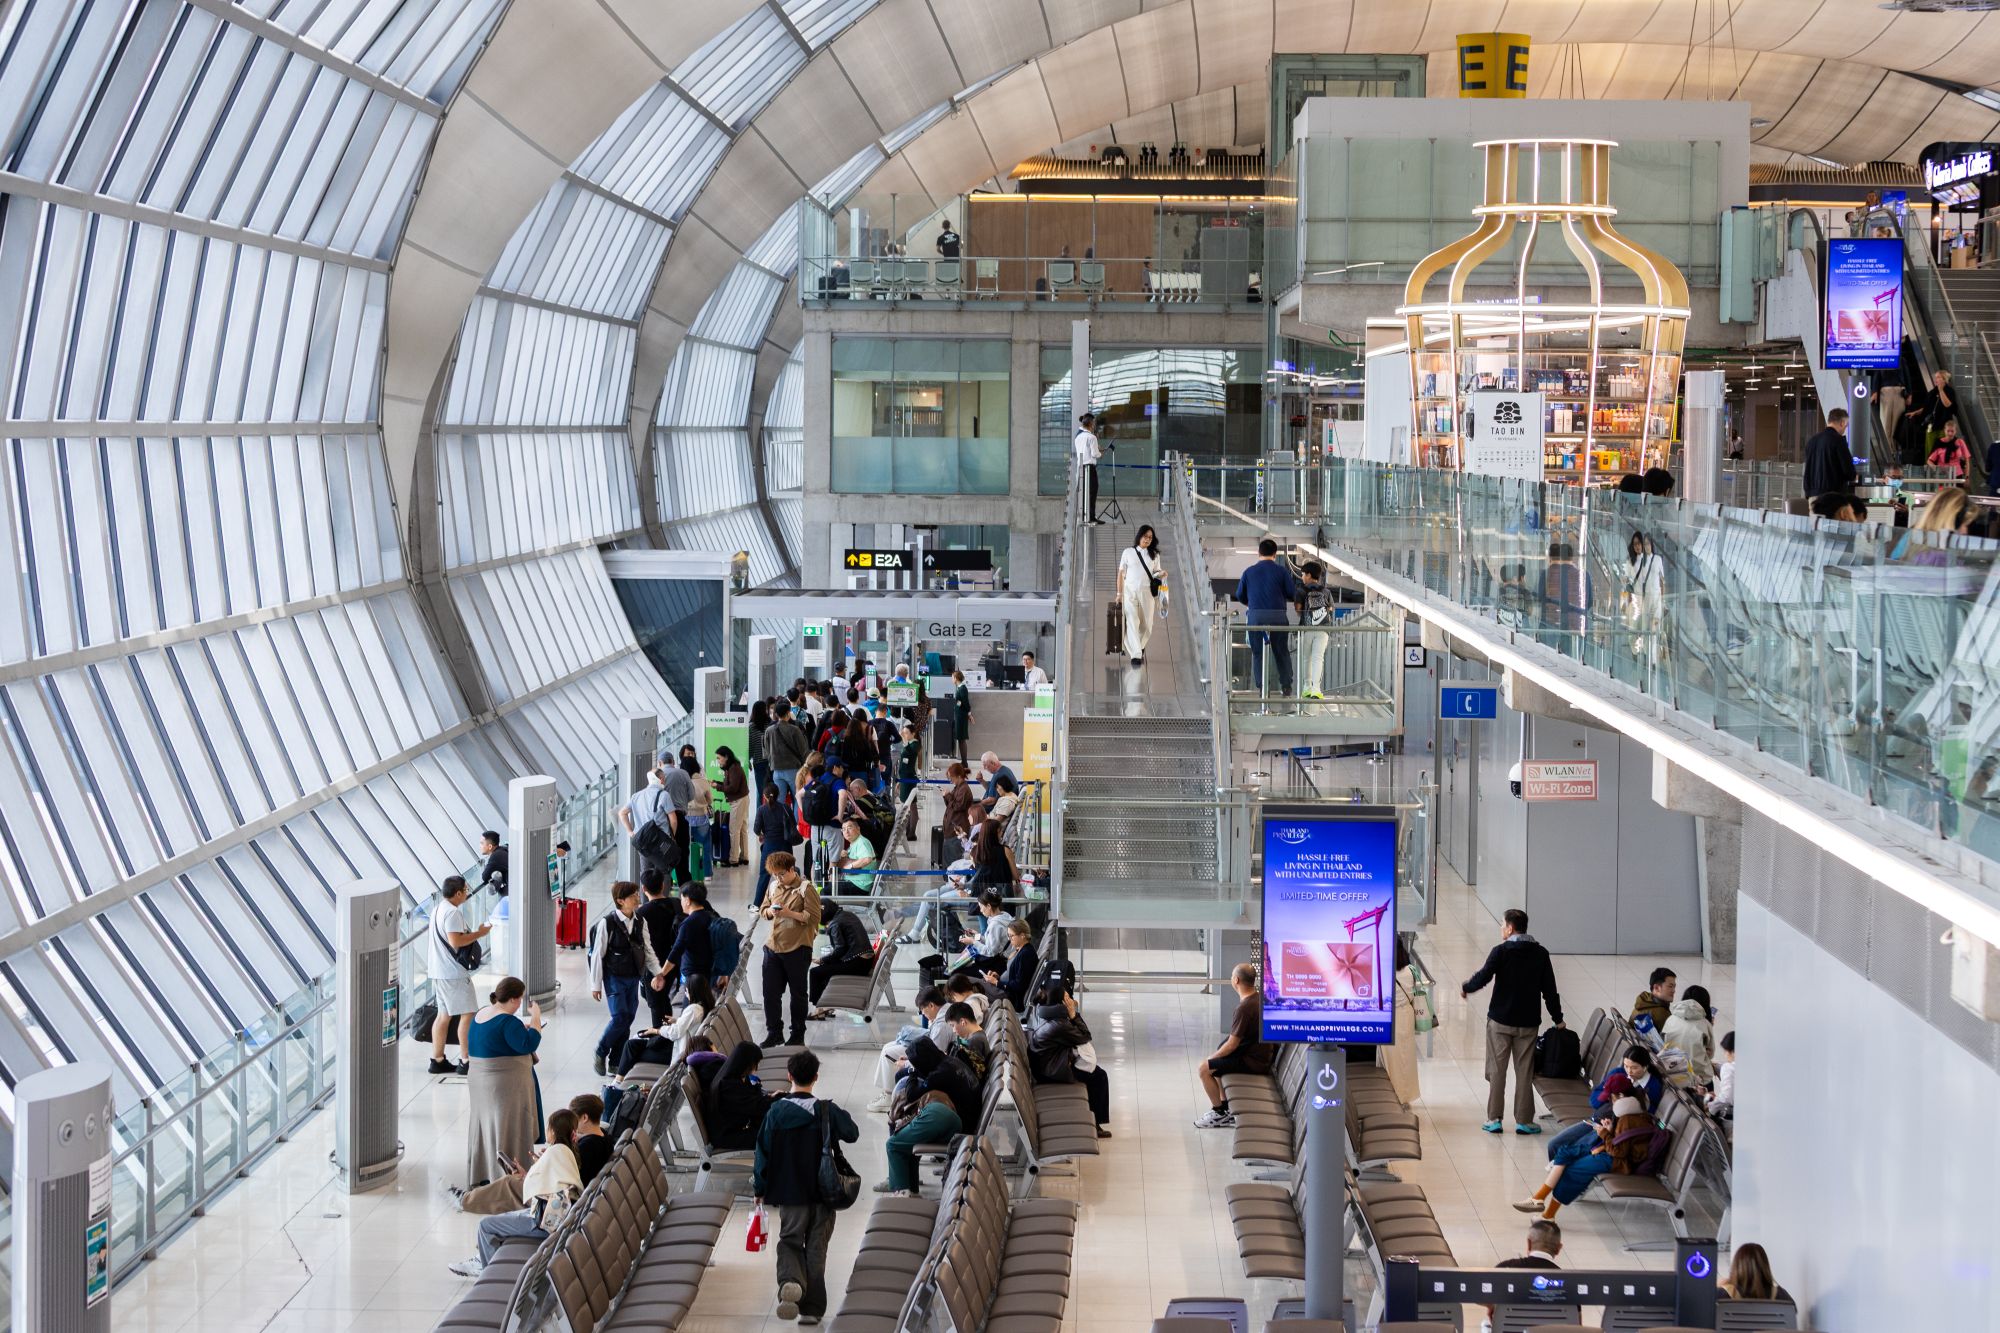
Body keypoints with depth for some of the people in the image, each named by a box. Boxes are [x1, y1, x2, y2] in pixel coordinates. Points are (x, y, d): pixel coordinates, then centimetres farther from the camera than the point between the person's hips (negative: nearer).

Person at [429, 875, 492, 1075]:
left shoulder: (439, 910, 16)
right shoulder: (453, 912, -16)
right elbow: (455, 940, -25)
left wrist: (474, 933, 16)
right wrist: (479, 933, -15)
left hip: (440, 972, 10)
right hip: (454, 973, -10)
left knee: (444, 1015, 13)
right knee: (467, 1013, -6)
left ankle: (437, 1060, 15)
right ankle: (465, 1062, -6)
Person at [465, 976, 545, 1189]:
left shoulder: (480, 1015, 8)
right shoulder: (507, 1022, -20)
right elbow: (529, 1045, -25)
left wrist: (521, 1028, 15)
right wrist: (535, 1018, -16)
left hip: (479, 1082, 9)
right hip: (507, 1087, -9)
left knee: (485, 1128, 16)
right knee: (507, 1132, -3)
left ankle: (480, 1178, 22)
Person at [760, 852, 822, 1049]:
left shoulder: (805, 889, -9)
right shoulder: (774, 887, 10)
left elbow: (814, 917, -13)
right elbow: (764, 910, 20)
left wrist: (790, 913, -22)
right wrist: (770, 911, -4)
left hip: (797, 949, -5)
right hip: (773, 947, 6)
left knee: (798, 994, 7)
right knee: (770, 992, 5)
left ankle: (797, 1035, 18)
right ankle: (773, 1033, 16)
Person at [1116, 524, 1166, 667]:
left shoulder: (1154, 555, 12)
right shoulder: (1128, 552, 7)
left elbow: (1156, 573, 17)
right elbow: (1121, 574, 9)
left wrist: (1161, 574, -8)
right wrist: (1119, 593, 4)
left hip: (1147, 592, 2)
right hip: (1130, 591, -2)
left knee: (1147, 625, 5)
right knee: (1132, 622, -15)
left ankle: (1140, 647, 33)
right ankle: (1135, 655, -21)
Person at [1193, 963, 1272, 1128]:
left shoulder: (1244, 1008, -28)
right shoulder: (1259, 995, 0)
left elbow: (1232, 1045, -22)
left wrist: (1212, 1058, -8)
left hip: (1252, 1062, -10)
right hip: (1261, 1054, 10)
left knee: (1205, 1068, -6)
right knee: (1218, 1061, 26)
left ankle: (1219, 1114, 6)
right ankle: (1226, 1110, 27)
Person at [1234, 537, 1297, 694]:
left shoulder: (1249, 572, 5)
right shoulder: (1281, 571, 0)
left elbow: (1240, 595, 11)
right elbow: (1293, 594, 1)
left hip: (1255, 616, 1)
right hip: (1277, 615, -1)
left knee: (1258, 652, 7)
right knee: (1281, 651, 11)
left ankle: (1261, 686, 3)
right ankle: (1286, 685, 11)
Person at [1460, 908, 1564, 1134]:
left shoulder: (1501, 951, -10)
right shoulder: (1540, 954, 1)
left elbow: (1483, 977, -16)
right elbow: (1549, 989, 4)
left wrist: (1465, 988, 5)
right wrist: (1558, 1018, 13)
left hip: (1500, 1021, -2)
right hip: (1528, 1022, 2)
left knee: (1496, 1071, 6)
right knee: (1524, 1072, 7)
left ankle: (1494, 1119, 6)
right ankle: (1524, 1121, 8)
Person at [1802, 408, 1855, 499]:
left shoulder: (1811, 441, 12)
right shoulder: (1838, 440, -8)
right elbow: (1848, 469, -10)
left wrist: (1808, 494, 21)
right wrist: (1852, 476, 13)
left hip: (1814, 495, 7)